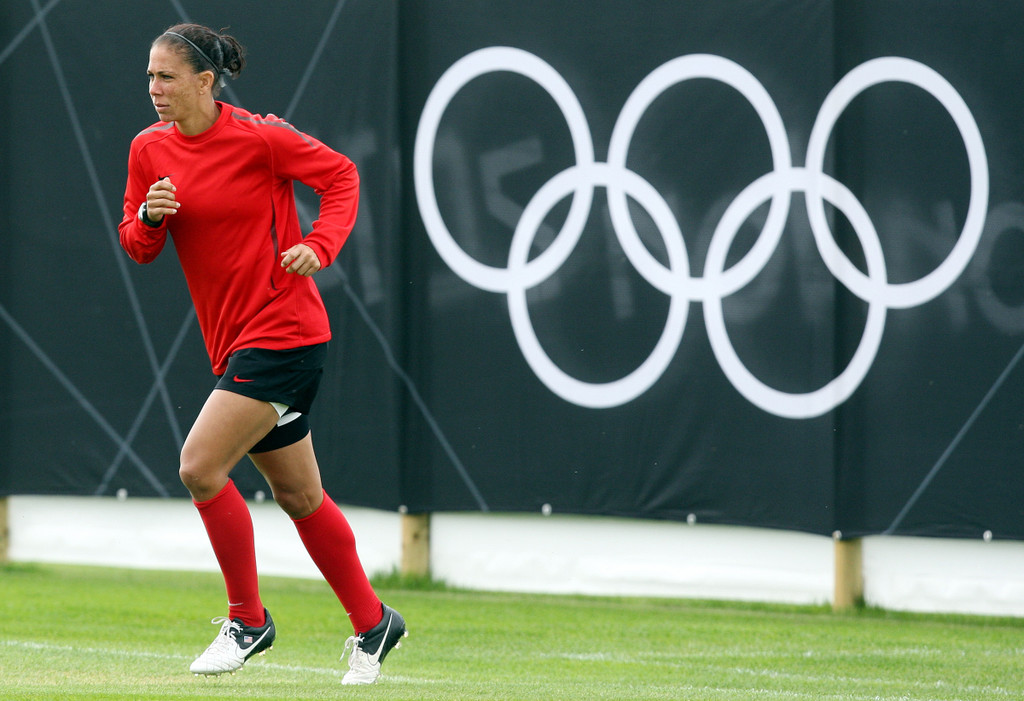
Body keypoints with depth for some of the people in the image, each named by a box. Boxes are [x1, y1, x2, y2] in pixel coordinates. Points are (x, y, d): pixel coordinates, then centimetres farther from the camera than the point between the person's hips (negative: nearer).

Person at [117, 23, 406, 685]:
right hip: (233, 341, 7)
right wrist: (150, 217, -12)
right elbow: (135, 245, 10)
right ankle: (373, 622, 28)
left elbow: (341, 175, -3)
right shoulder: (150, 148, 5)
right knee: (299, 495, 14)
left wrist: (318, 246, -17)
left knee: (201, 467, -17)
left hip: (283, 329, -7)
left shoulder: (259, 137, -12)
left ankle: (247, 619, -2)